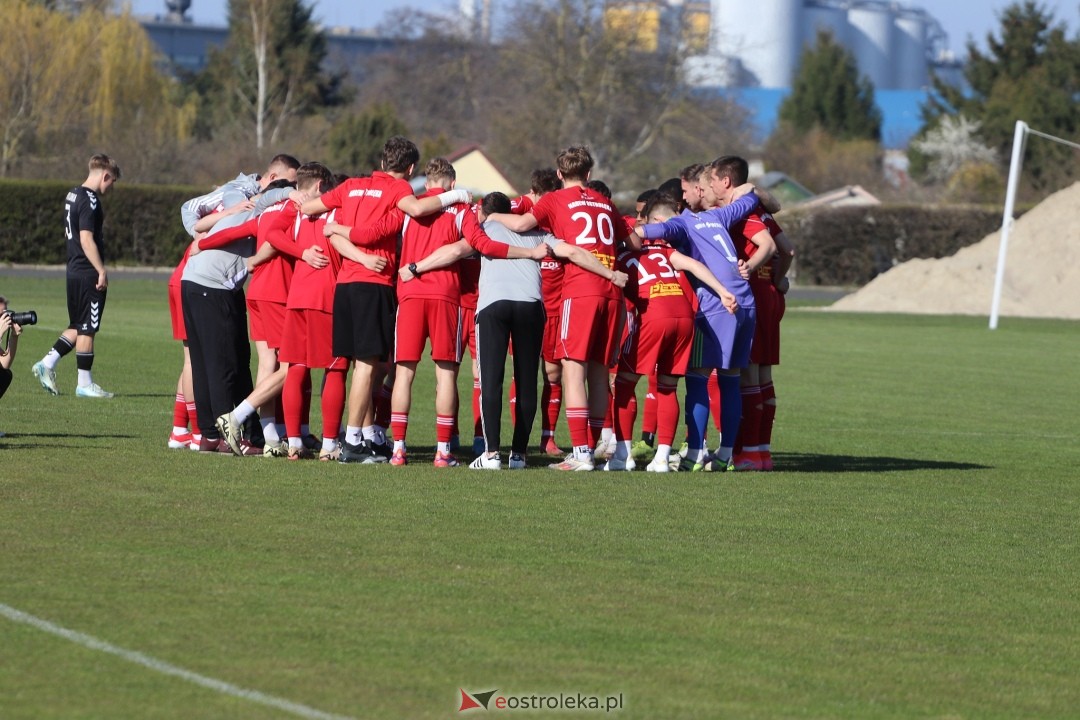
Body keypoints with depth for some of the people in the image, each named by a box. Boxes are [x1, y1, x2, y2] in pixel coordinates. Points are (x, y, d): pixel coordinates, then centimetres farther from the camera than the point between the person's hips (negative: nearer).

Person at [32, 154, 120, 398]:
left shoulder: (72, 195, 14)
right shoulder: (90, 201, -16)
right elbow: (87, 239, -22)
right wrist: (102, 271, -20)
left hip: (74, 270, 9)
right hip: (88, 274, -9)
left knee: (78, 327, 17)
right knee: (87, 328, -2)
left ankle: (47, 363, 9)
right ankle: (85, 384, 3)